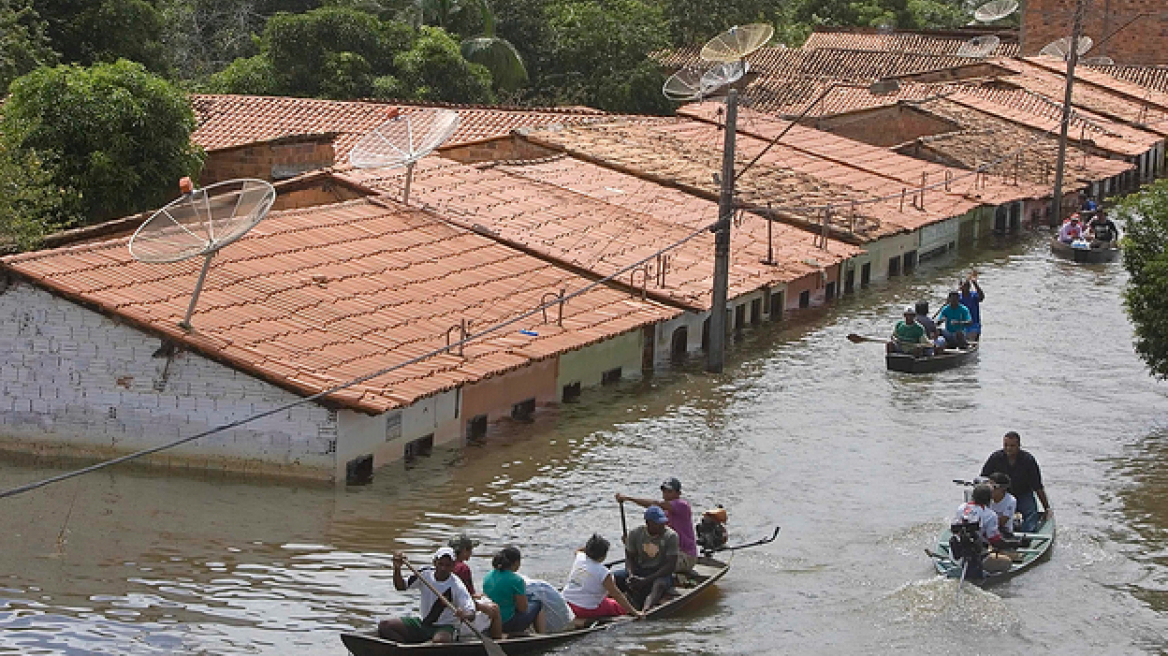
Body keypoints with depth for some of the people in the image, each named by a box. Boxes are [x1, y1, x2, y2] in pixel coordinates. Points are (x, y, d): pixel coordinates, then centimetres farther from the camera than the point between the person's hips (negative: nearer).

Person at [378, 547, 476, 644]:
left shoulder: (457, 586, -16)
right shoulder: (426, 574, -2)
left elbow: (471, 614, -20)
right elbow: (401, 586, 4)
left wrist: (464, 615, -45)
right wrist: (397, 569, -16)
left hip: (444, 627, -5)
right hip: (422, 623, 5)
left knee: (439, 640, -41)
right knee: (384, 626, -10)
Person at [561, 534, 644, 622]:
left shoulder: (579, 558, -3)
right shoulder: (603, 573, -21)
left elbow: (578, 551, 27)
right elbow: (617, 595, -17)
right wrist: (634, 612, -13)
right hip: (587, 610, -7)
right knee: (622, 607, 9)